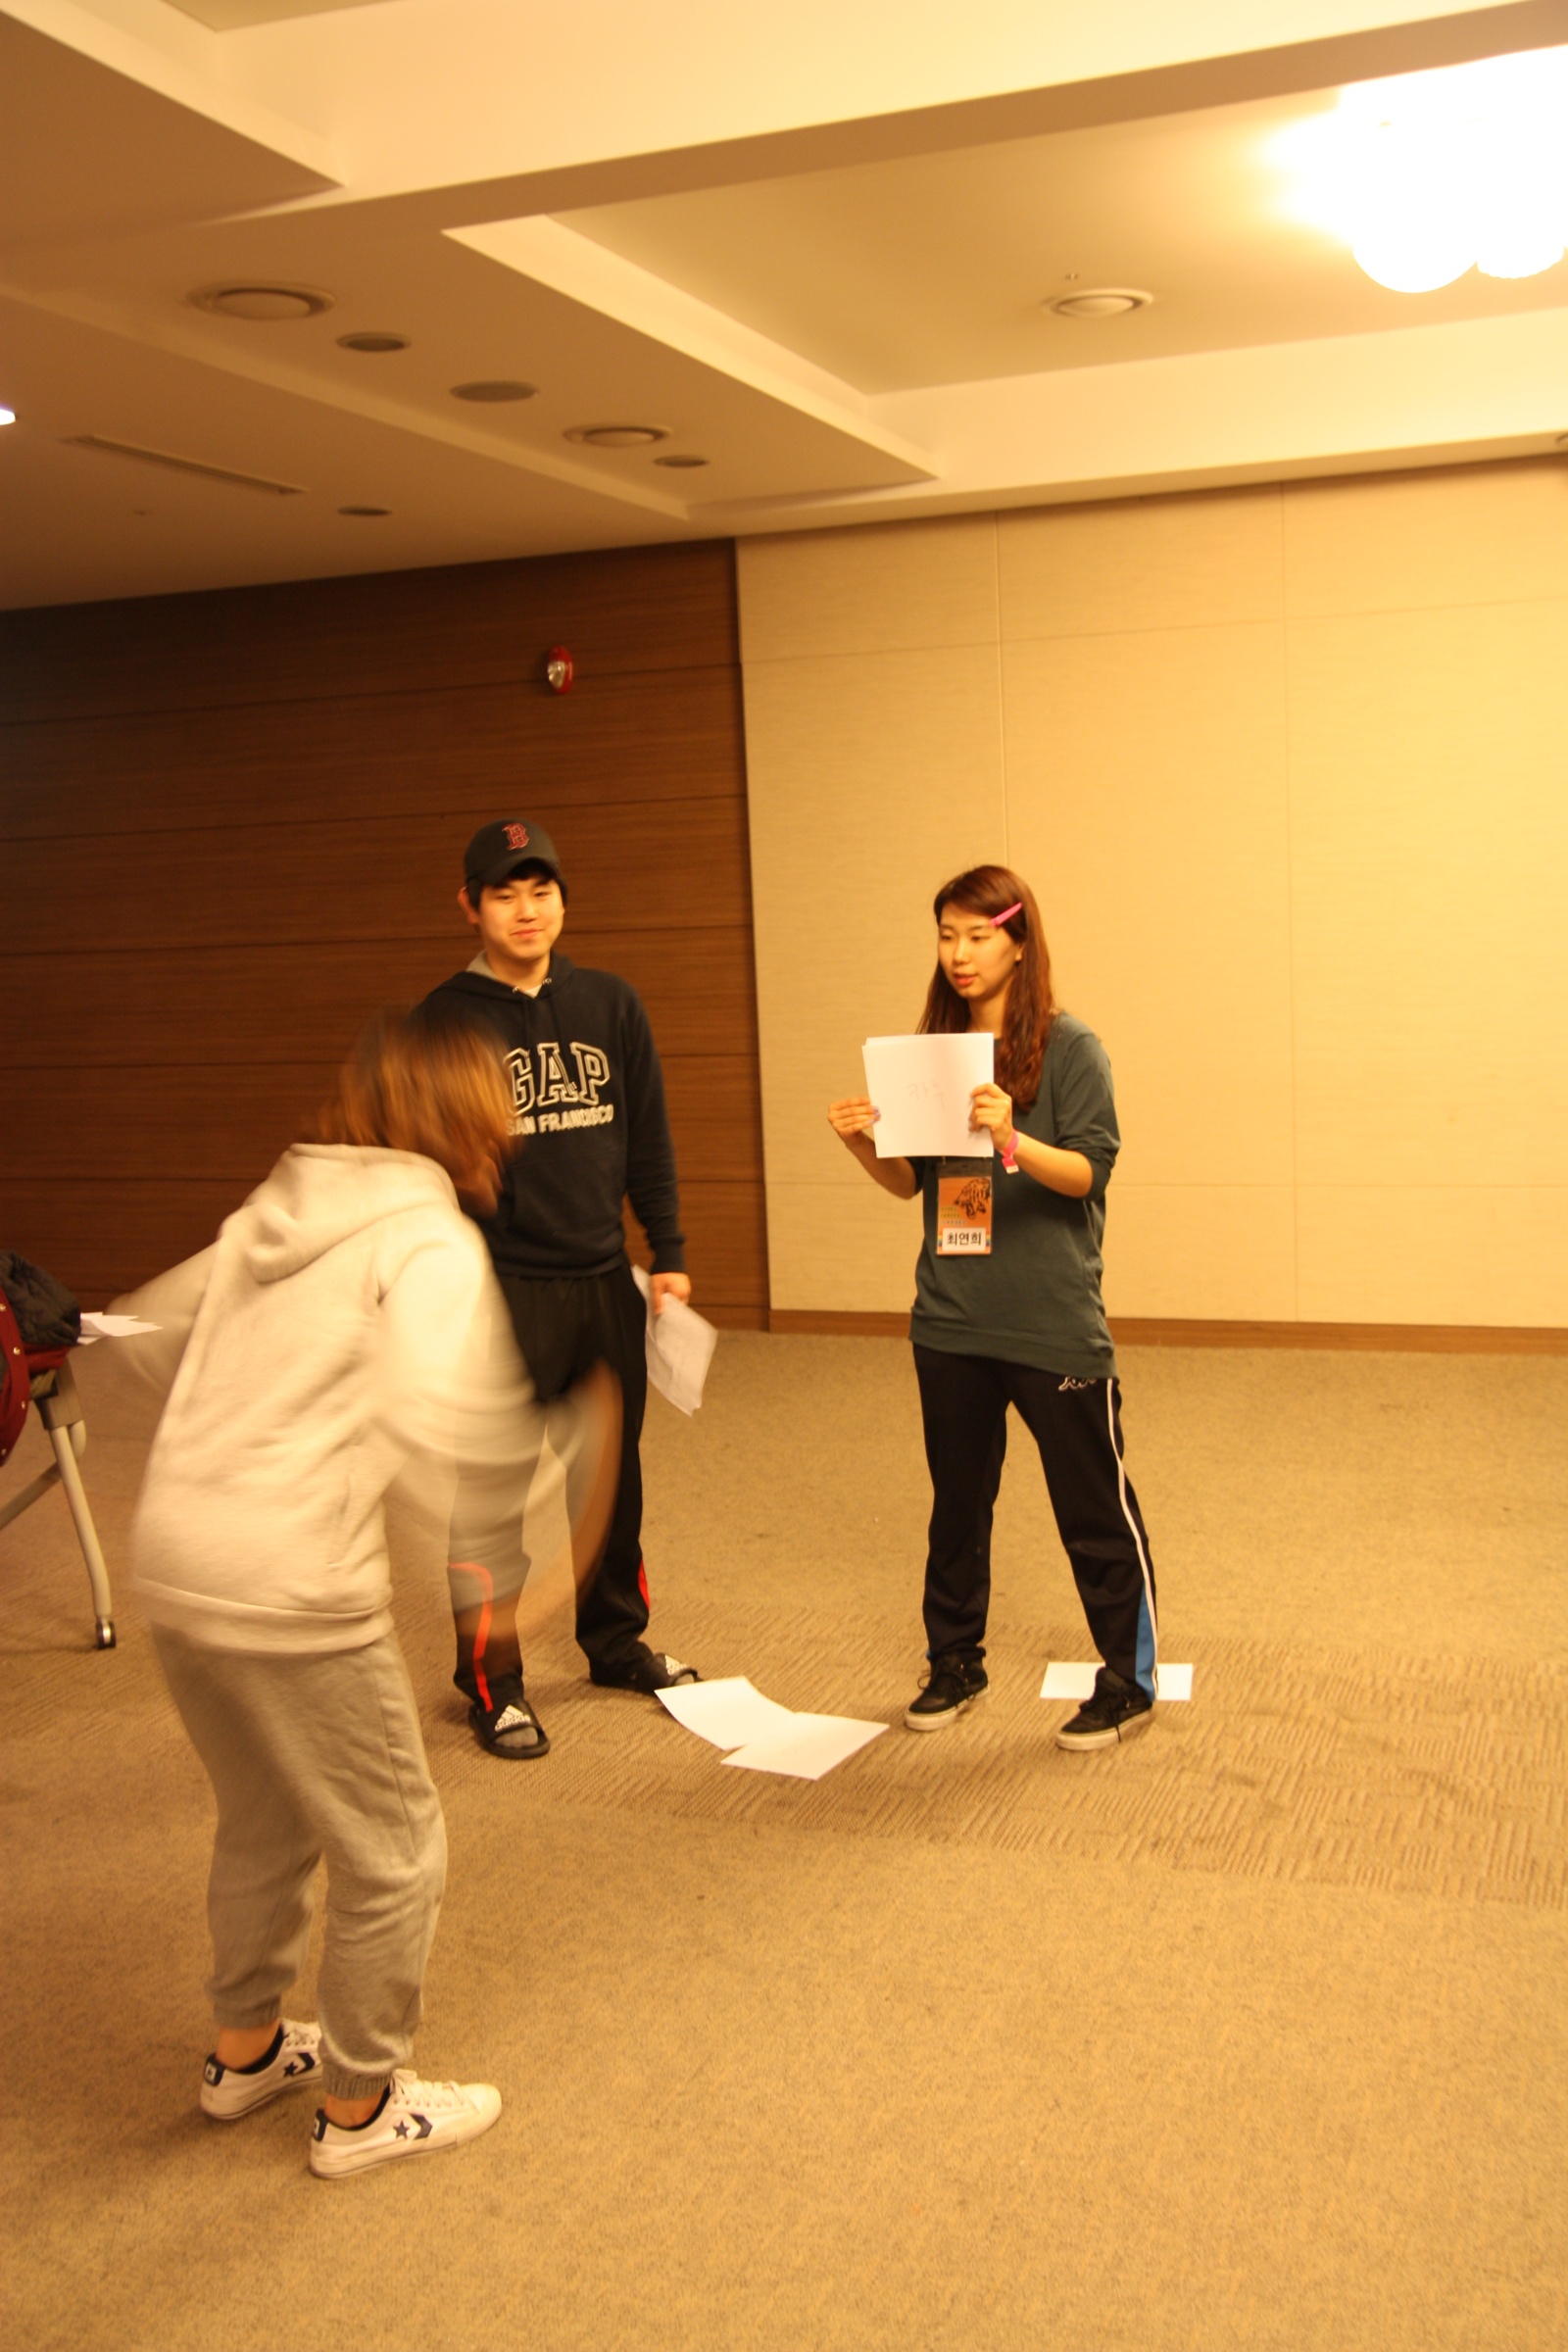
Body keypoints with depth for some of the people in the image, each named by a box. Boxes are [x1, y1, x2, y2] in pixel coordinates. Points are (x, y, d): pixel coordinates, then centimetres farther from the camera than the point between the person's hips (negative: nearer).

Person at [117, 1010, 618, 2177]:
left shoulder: (270, 1217, 12)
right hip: (294, 1589, -8)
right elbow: (437, 1418, -28)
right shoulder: (431, 1241, -12)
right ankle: (361, 2106, 27)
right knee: (392, 1851, 12)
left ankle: (246, 2048, 46)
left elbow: (154, 1333, 22)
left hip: (174, 1556, 8)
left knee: (265, 1818, 28)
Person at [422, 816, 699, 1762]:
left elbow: (648, 1140, 10)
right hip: (504, 1288, -4)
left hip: (607, 1281, 4)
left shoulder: (611, 1005, 6)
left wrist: (669, 1253, 6)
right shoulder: (447, 1020, -5)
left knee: (616, 1471, 15)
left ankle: (617, 1639, 34)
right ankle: (491, 1680, 15)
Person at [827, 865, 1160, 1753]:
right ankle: (955, 1664, 30)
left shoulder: (1069, 1047, -7)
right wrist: (864, 1143, -8)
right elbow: (911, 1181, 12)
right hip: (950, 1320, 5)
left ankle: (1130, 1682, 17)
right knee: (958, 1499, 16)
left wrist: (1012, 1140, -30)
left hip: (1055, 1322, -5)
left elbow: (1088, 1171, -14)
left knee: (1095, 1507, 4)